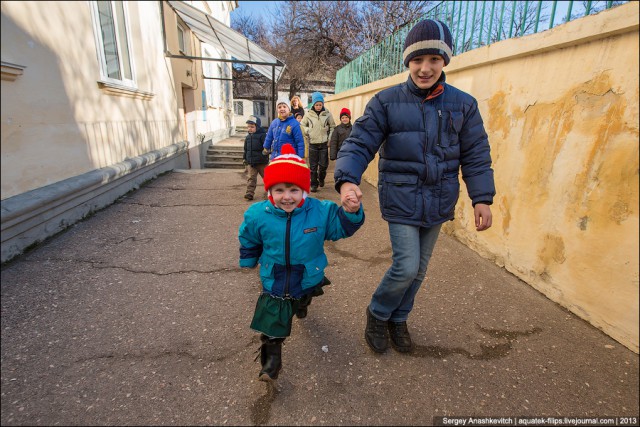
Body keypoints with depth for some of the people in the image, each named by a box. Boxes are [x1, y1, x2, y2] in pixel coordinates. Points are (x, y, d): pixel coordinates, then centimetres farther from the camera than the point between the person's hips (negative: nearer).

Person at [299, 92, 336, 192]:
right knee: (313, 166, 4)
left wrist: (330, 138, -2)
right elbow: (302, 125, 11)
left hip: (324, 143, 0)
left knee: (323, 165, 3)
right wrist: (308, 131, -3)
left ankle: (321, 178, 32)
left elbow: (332, 127, 6)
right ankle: (314, 184, 15)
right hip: (313, 143, 0)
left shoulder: (327, 114, -2)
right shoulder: (308, 114, -1)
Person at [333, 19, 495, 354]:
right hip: (401, 201, -4)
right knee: (406, 267, -8)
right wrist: (347, 180, -29)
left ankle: (398, 320, 38)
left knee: (419, 269, 14)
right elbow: (359, 144, -11)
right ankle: (377, 314, 22)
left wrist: (482, 198, -3)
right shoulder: (387, 101, -6)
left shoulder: (463, 104, 2)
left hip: (438, 203, 4)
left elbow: (475, 155, 5)